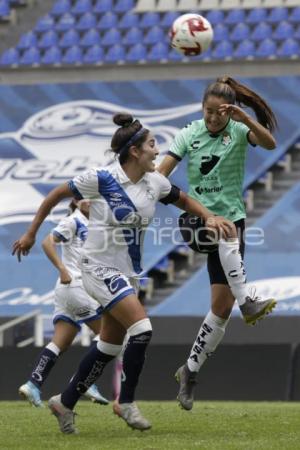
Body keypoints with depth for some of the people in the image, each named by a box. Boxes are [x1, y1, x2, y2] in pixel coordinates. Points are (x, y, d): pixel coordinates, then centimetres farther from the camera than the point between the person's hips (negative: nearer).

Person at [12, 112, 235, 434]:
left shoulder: (155, 183, 0)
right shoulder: (101, 179, -17)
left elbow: (184, 201, 18)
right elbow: (55, 195, -5)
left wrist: (210, 217, -1)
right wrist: (30, 234, 2)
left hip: (128, 273, 7)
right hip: (100, 268, -7)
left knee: (109, 347, 10)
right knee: (142, 329, -20)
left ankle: (65, 402, 25)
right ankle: (126, 402, -6)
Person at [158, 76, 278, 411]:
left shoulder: (238, 131, -3)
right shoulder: (190, 134, -1)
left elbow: (270, 144, -24)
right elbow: (160, 173, -7)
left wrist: (244, 118, -38)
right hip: (197, 219, -1)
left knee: (222, 307, -3)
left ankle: (190, 371, 10)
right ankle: (247, 300, -52)